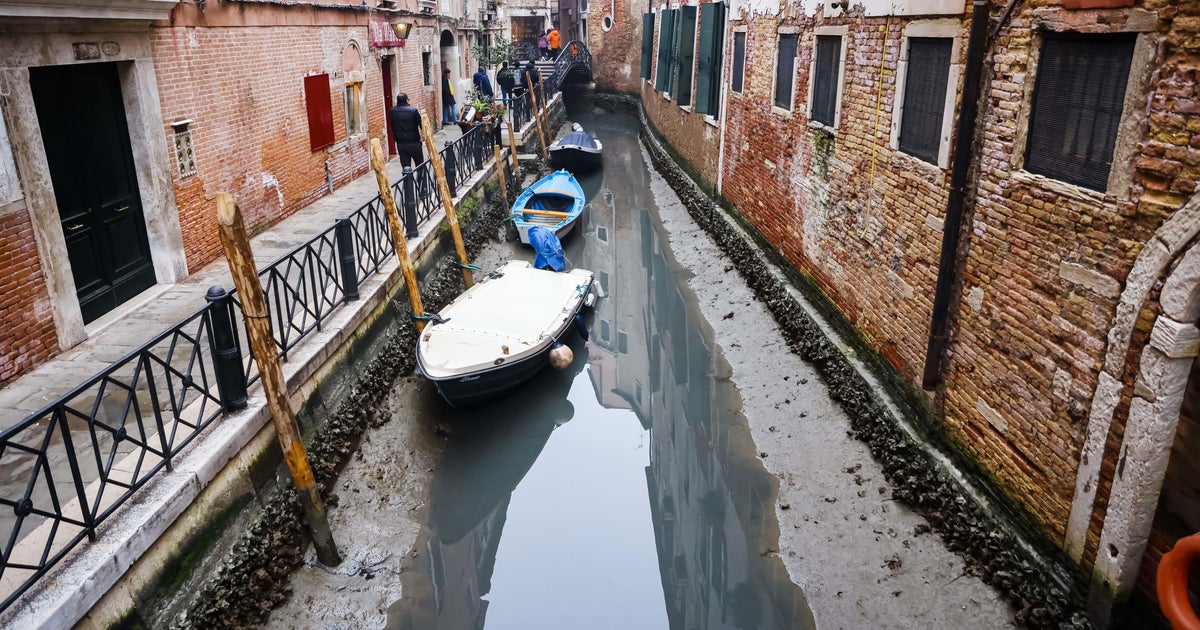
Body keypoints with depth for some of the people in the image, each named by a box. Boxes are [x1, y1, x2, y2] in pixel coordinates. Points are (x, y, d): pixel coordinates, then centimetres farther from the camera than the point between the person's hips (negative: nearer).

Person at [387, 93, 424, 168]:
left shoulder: (391, 112, 3)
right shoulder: (413, 110, -9)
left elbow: (392, 127, 9)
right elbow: (421, 125, -3)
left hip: (401, 144, 3)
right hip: (414, 143, -3)